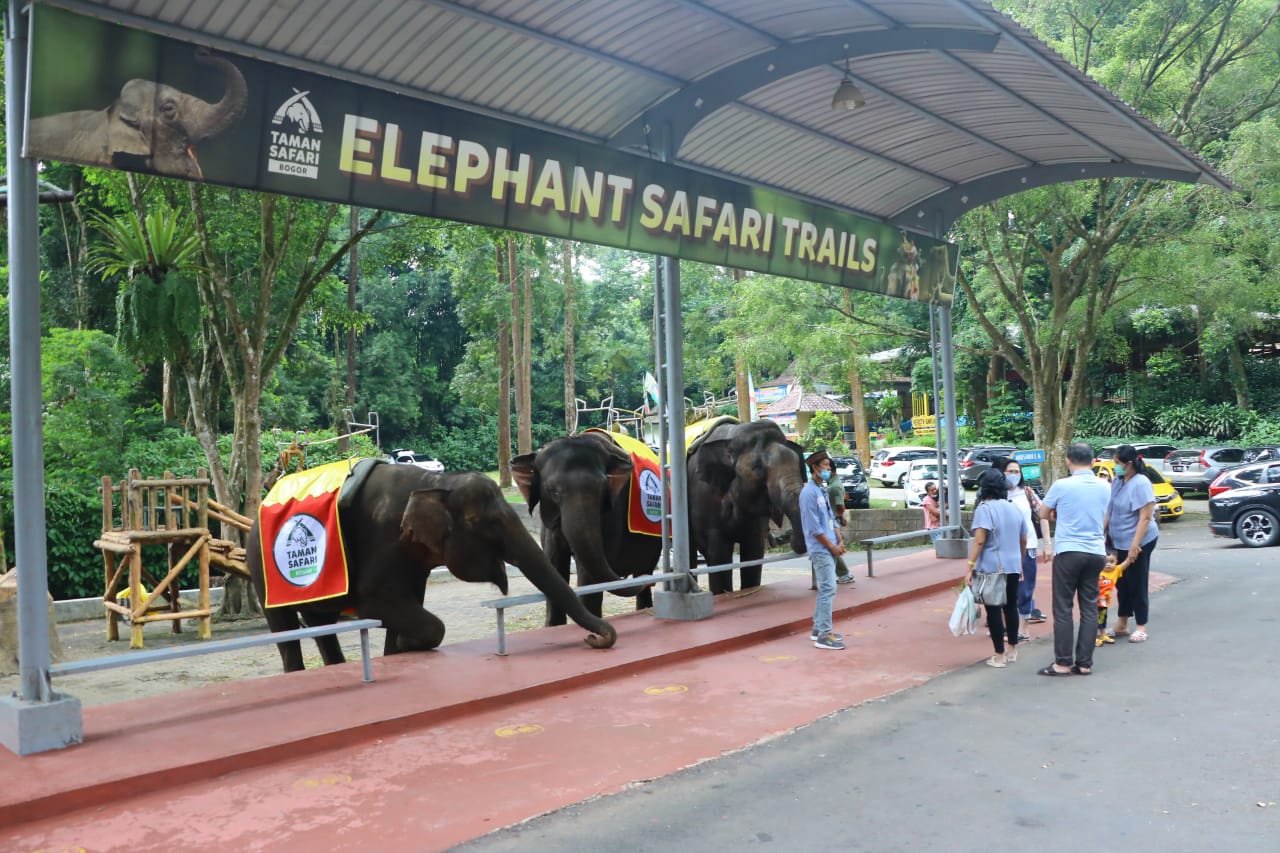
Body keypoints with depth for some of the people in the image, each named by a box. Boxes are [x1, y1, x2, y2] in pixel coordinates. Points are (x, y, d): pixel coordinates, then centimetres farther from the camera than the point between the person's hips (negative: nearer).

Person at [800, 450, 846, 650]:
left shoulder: (823, 490, 14)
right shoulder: (809, 492, -15)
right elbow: (814, 527, -18)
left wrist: (840, 542, 5)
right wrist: (832, 546, -12)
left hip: (829, 548, 9)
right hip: (821, 549, -9)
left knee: (825, 590, 13)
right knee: (828, 590, -11)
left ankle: (818, 629, 22)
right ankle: (824, 635, -8)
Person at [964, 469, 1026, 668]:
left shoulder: (984, 508, -10)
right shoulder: (1014, 508, 11)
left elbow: (979, 541, -19)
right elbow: (1023, 540, 17)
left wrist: (970, 567, -18)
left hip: (991, 568, -7)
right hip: (1013, 567, 7)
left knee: (994, 610, 0)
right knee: (1011, 606, 17)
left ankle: (999, 656, 3)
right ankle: (1012, 650, 27)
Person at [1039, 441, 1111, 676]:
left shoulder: (1061, 485, -9)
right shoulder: (1104, 487, 6)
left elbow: (1045, 514, 7)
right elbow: (1104, 522, 17)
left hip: (1068, 552, -4)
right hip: (1096, 553, 5)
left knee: (1063, 609, 1)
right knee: (1090, 609, 8)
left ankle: (1063, 663, 2)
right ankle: (1084, 663, 10)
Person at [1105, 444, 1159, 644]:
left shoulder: (1140, 484, -19)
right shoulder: (1118, 480, 5)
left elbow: (1145, 517, -21)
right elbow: (1110, 510, 14)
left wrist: (1135, 545, -24)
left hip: (1138, 542, -8)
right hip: (1120, 542, 8)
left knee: (1137, 585, 1)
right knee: (1122, 583, 14)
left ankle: (1141, 628, 12)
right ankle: (1121, 625, 25)